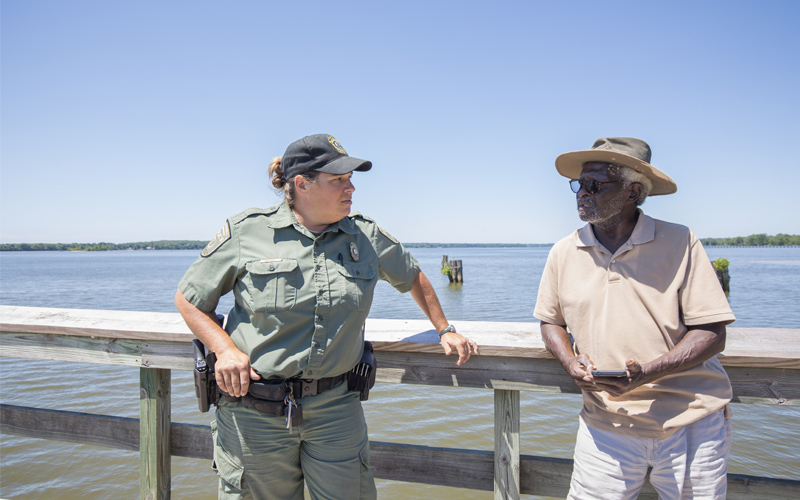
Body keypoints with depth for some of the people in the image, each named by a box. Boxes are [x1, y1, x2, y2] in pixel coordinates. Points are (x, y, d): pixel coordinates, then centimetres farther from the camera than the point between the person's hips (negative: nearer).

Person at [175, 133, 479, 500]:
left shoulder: (367, 237, 3)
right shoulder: (245, 232, -4)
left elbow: (412, 277, 21)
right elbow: (189, 298, 4)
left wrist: (445, 329, 22)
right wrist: (224, 348, -10)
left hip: (335, 409, 2)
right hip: (254, 410, -1)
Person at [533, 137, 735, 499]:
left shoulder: (680, 243, -7)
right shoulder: (564, 253, 2)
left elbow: (712, 333, -9)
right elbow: (551, 320, 14)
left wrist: (645, 373, -22)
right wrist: (570, 363, -6)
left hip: (690, 424, -1)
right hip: (606, 422, 2)